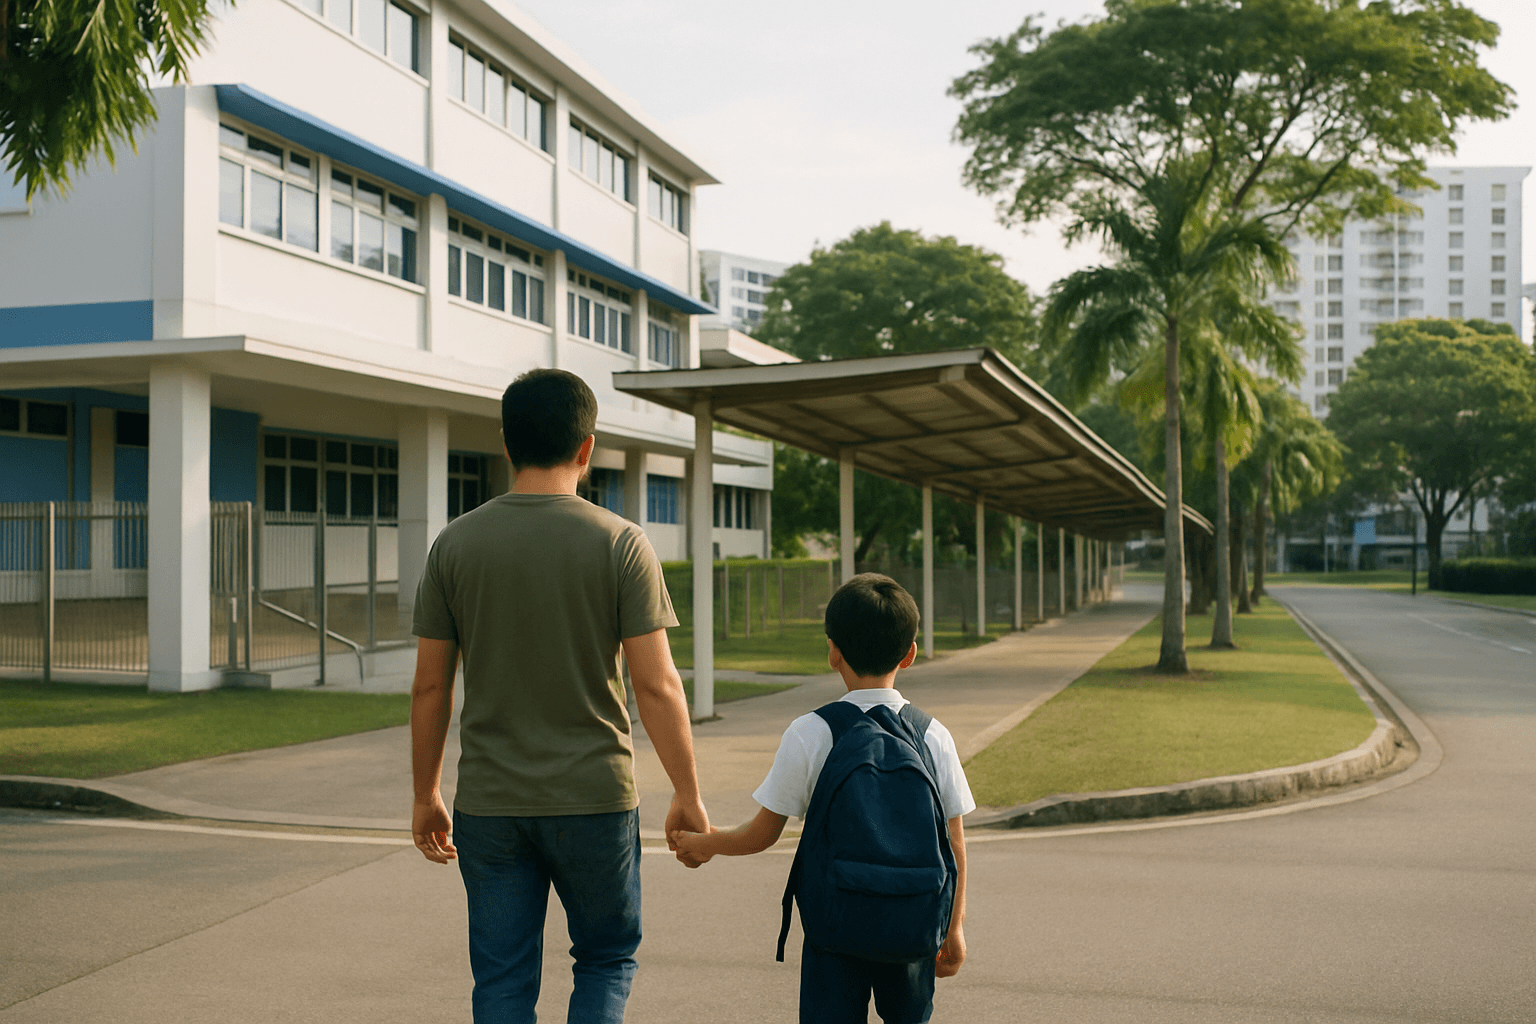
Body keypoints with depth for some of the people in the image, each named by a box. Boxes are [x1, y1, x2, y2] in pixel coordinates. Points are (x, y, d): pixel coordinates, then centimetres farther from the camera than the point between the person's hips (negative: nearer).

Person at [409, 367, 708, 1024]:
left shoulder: (456, 544, 0)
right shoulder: (619, 543, -7)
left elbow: (429, 687, 3)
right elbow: (656, 685, -10)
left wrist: (425, 796, 14)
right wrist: (688, 797, 0)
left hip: (489, 804, 2)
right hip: (594, 797, -2)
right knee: (607, 958, 18)